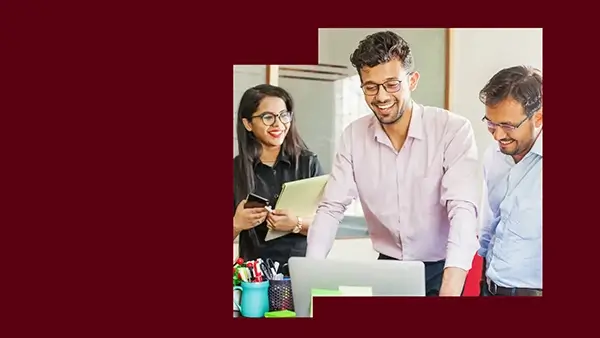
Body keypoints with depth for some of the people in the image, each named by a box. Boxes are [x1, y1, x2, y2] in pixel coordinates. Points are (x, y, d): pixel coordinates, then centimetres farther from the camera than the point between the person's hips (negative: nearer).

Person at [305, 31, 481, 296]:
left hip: (441, 270, -2)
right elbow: (331, 208, -2)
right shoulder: (353, 136, -1)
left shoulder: (453, 130, -13)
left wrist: (451, 287, -36)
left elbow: (462, 209, -22)